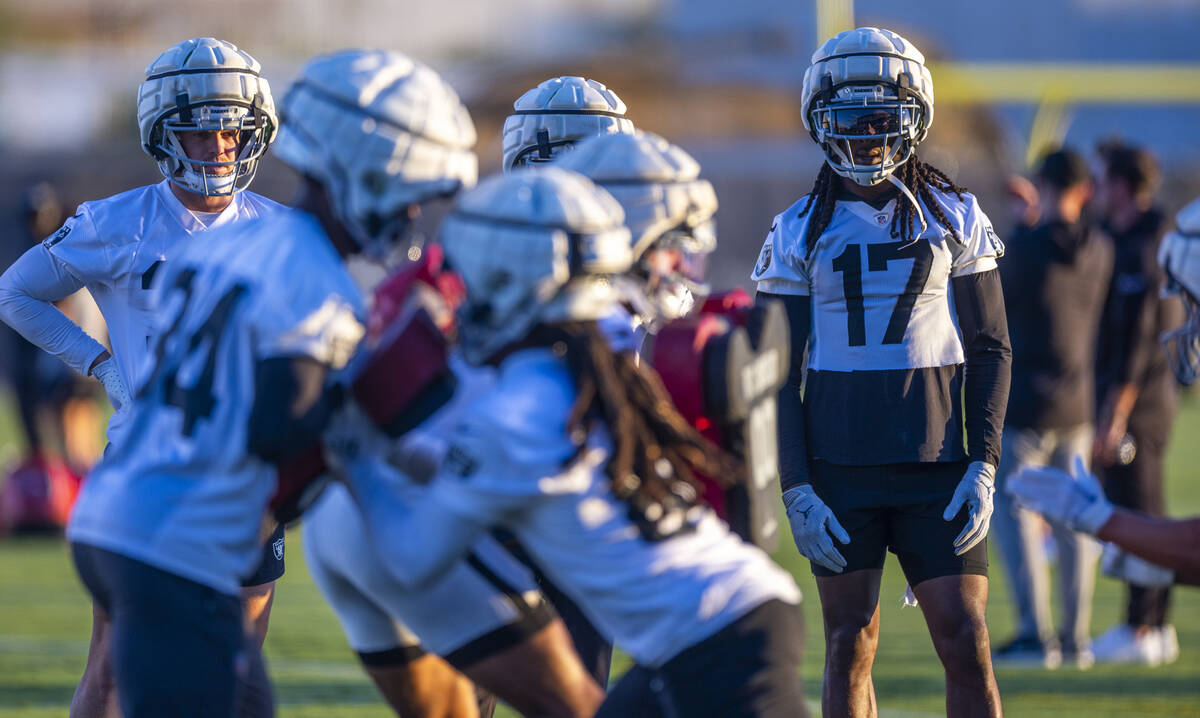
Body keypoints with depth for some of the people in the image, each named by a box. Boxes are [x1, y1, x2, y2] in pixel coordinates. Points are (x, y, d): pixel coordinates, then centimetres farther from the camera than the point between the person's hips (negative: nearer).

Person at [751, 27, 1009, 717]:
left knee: (966, 641, -5)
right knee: (850, 647, 3)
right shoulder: (799, 233, 3)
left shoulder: (957, 219, 4)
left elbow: (989, 351, 5)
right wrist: (797, 490, -5)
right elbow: (780, 374, 4)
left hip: (937, 468, 0)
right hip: (839, 471, 0)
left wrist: (983, 467, -5)